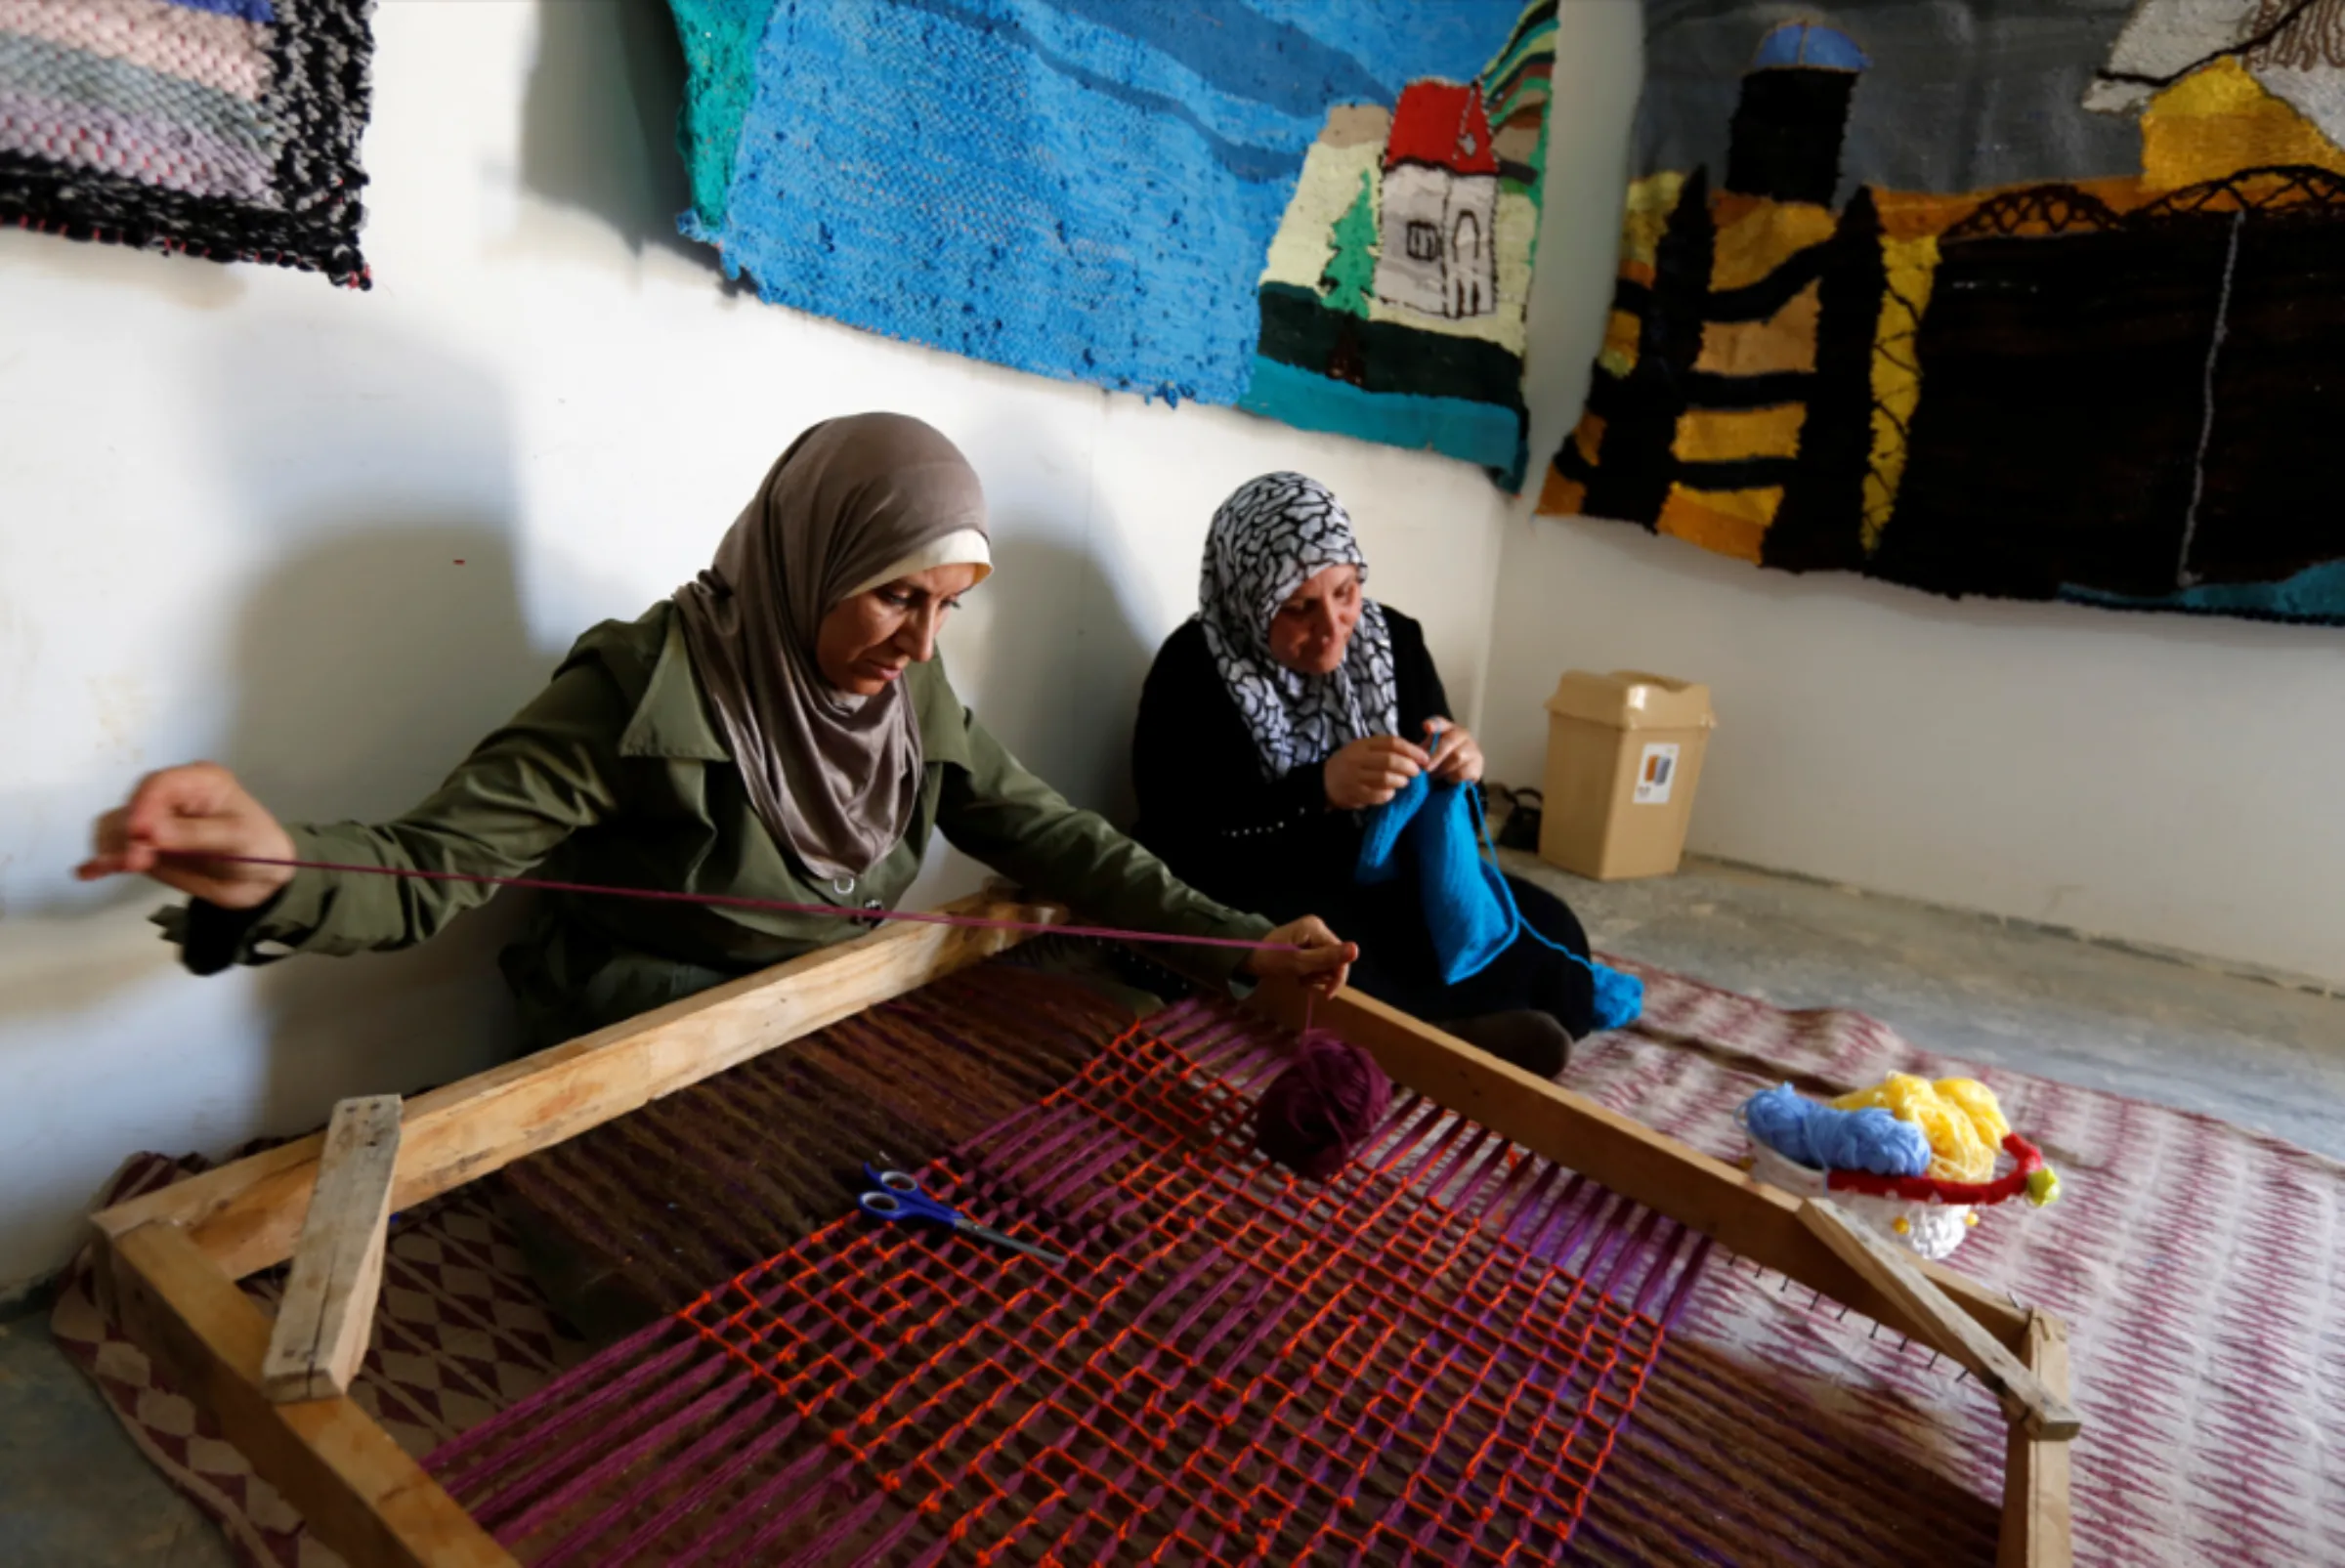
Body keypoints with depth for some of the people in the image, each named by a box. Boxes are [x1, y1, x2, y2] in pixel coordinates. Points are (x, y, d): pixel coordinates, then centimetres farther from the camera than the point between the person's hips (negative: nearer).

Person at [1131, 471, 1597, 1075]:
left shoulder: (1393, 640, 1)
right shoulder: (1191, 668, -13)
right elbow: (1180, 840, -21)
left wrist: (1453, 770, -17)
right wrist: (1320, 788, -34)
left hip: (1379, 879, 5)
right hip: (1252, 897, -5)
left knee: (1542, 930, -15)